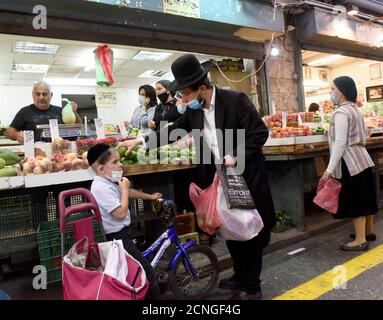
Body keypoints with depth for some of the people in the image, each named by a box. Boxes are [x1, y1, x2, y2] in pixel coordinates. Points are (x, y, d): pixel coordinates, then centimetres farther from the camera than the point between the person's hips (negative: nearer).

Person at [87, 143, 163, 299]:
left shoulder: (108, 182, 7)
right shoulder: (102, 187, -24)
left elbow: (128, 193, 24)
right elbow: (120, 213, -29)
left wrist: (150, 196, 32)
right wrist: (124, 189, -19)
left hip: (120, 235, 11)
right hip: (118, 239, -11)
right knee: (148, 272, -7)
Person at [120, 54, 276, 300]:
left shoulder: (235, 99, -16)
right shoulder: (194, 110, 1)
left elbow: (260, 133, -16)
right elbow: (174, 130, 11)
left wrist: (234, 157, -22)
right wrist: (141, 140, 7)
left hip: (246, 175, -6)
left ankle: (252, 286, 25)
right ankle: (240, 276, 38)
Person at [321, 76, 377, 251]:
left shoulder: (341, 112, -16)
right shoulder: (355, 109, 13)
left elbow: (340, 143, -21)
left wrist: (330, 169, -20)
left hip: (350, 162, -10)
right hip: (361, 158, 10)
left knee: (355, 200, -2)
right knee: (364, 197, 18)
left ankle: (360, 240, 7)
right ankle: (369, 231, 32)